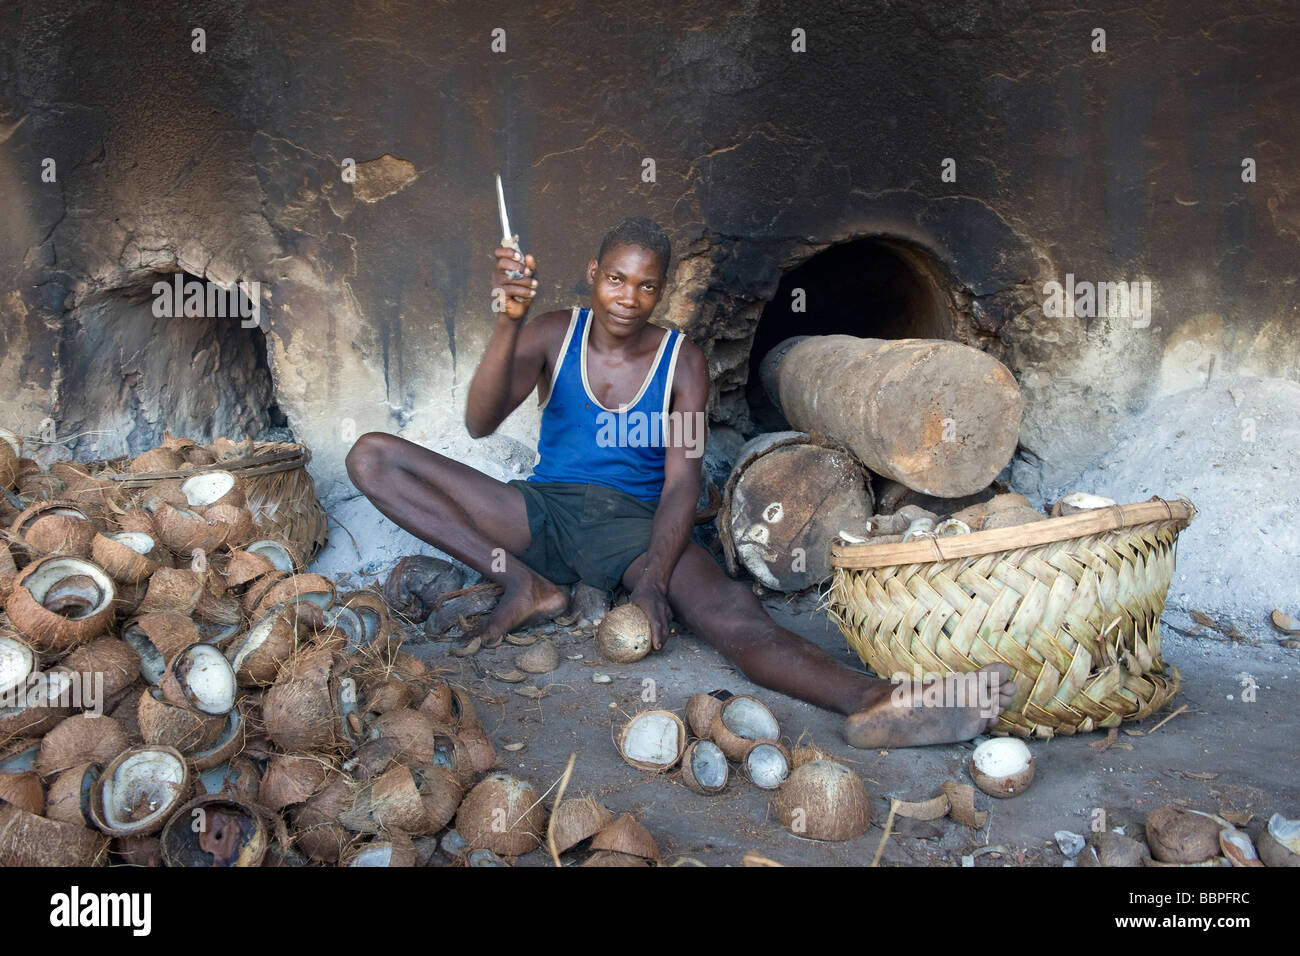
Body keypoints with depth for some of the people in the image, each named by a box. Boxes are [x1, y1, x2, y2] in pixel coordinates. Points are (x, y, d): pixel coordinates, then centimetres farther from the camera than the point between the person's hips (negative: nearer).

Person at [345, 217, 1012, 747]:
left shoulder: (682, 364, -1)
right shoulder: (552, 336, 2)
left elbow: (682, 480, -10)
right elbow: (480, 423, -11)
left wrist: (652, 580, -28)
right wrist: (508, 321, -27)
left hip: (631, 524, -2)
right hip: (543, 511, 3)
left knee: (732, 612, -33)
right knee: (371, 456, -15)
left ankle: (872, 703, -55)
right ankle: (525, 585, -22)